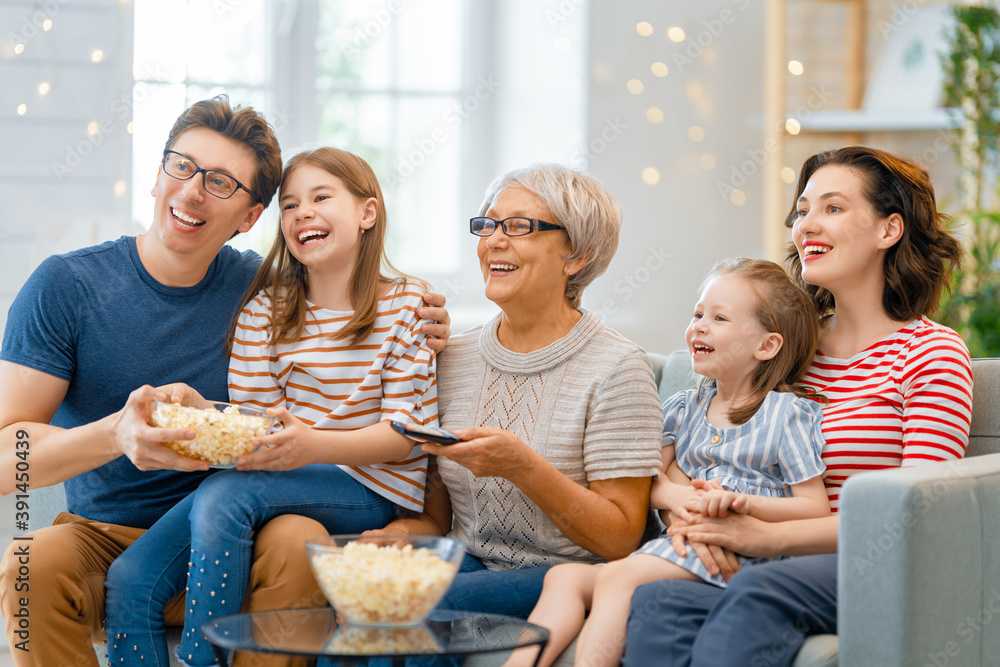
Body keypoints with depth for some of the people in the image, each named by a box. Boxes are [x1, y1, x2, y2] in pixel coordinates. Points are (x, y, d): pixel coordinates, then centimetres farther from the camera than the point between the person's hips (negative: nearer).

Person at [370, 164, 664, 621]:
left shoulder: (615, 366, -7)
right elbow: (436, 516, 14)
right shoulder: (452, 358, 10)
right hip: (466, 564, 5)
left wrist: (524, 467, -23)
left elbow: (621, 539, -10)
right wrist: (400, 532, -11)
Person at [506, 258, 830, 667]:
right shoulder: (682, 409, 20)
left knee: (619, 578, -29)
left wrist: (745, 502, -19)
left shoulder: (787, 414, 2)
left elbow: (816, 508, -4)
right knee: (565, 576, -13)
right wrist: (674, 495, -10)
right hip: (684, 542, 7)